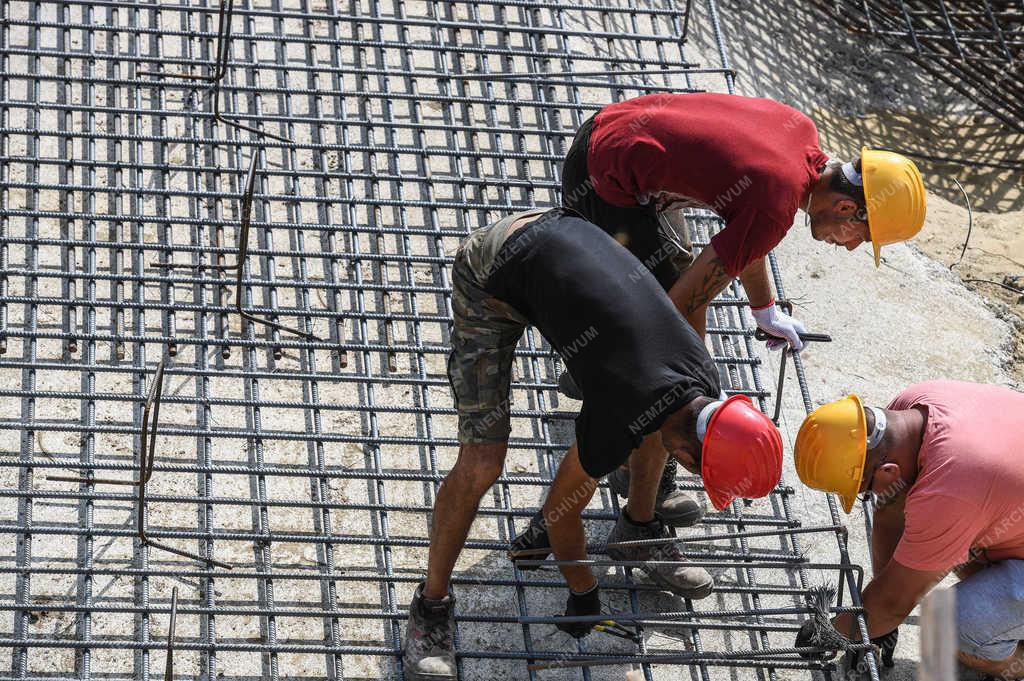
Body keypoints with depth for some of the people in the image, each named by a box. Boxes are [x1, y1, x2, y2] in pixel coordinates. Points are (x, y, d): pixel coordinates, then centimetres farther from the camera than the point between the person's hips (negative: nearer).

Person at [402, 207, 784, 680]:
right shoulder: (616, 427, -29)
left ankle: (639, 529, 34)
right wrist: (583, 594, 5)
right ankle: (432, 604, 6)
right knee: (481, 464, -14)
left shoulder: (705, 381, -9)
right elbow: (560, 509, -12)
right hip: (491, 280, -7)